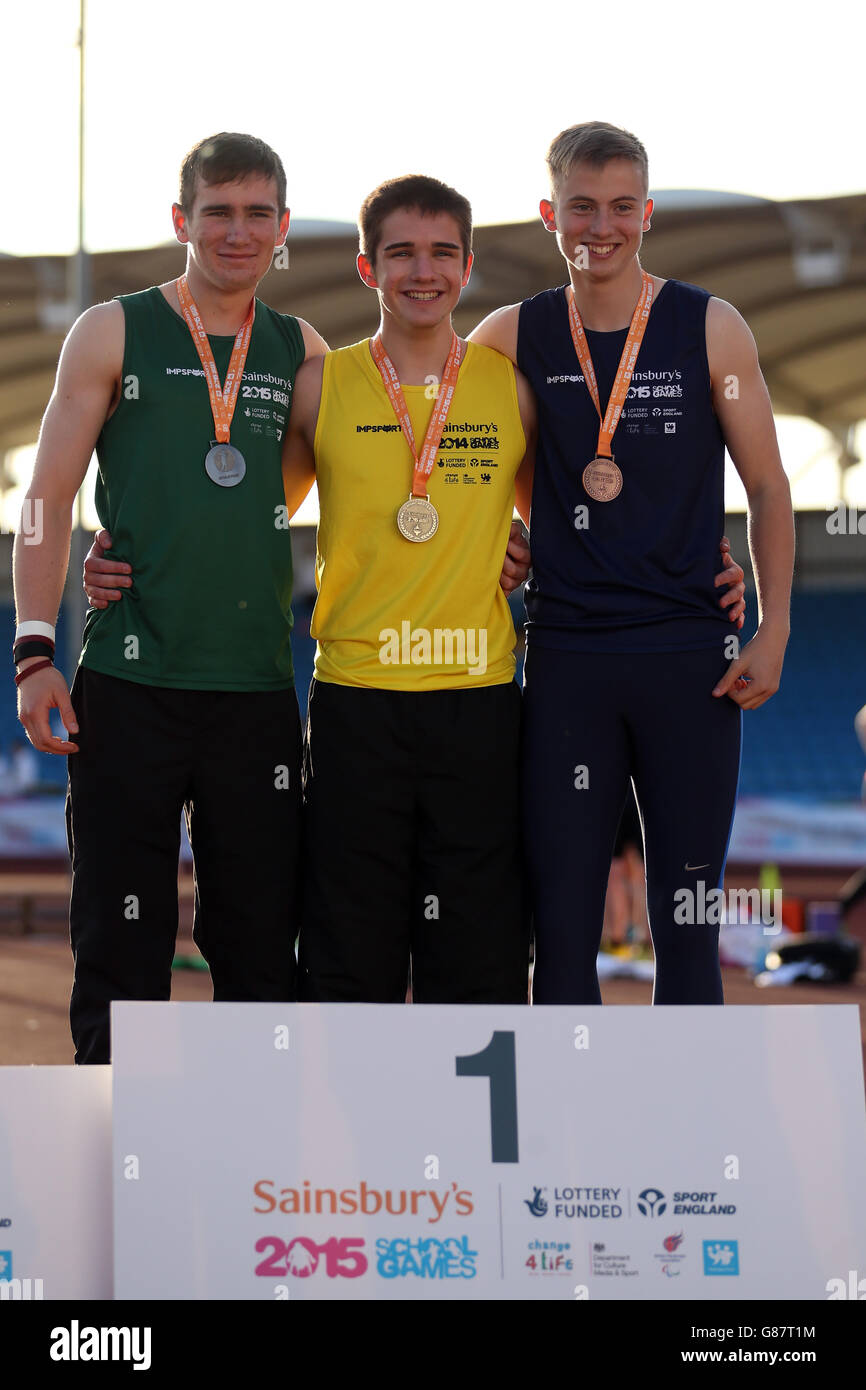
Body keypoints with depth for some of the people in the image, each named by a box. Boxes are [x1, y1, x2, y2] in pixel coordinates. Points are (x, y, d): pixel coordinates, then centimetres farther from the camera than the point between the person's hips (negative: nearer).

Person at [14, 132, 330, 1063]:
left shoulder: (302, 353, 13)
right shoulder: (114, 335, 4)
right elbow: (49, 500, 2)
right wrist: (34, 648, -7)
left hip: (258, 690, 3)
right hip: (130, 685, -3)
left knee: (261, 944, 5)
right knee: (120, 944, -1)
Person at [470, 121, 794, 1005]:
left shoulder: (711, 329, 2)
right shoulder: (513, 338, 5)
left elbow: (768, 490, 5)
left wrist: (772, 633, -4)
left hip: (688, 658, -1)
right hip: (565, 657, 1)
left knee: (686, 916, 2)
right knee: (562, 916, 0)